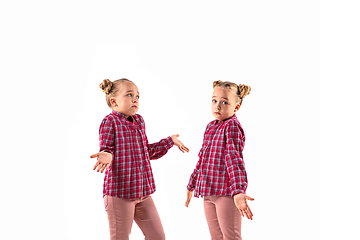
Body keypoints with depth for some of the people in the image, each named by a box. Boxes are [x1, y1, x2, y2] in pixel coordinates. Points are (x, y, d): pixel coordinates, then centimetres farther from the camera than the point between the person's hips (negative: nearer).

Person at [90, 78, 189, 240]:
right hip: (119, 191, -7)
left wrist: (170, 141, 30)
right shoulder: (110, 121, -7)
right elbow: (106, 149, -12)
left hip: (143, 191, 7)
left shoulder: (139, 121, 15)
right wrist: (107, 156, -35)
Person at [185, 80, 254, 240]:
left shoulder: (232, 126, -11)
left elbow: (234, 159, -22)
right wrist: (191, 185, 29)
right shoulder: (210, 127, 13)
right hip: (209, 192, 8)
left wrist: (238, 191, -32)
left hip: (226, 192, -8)